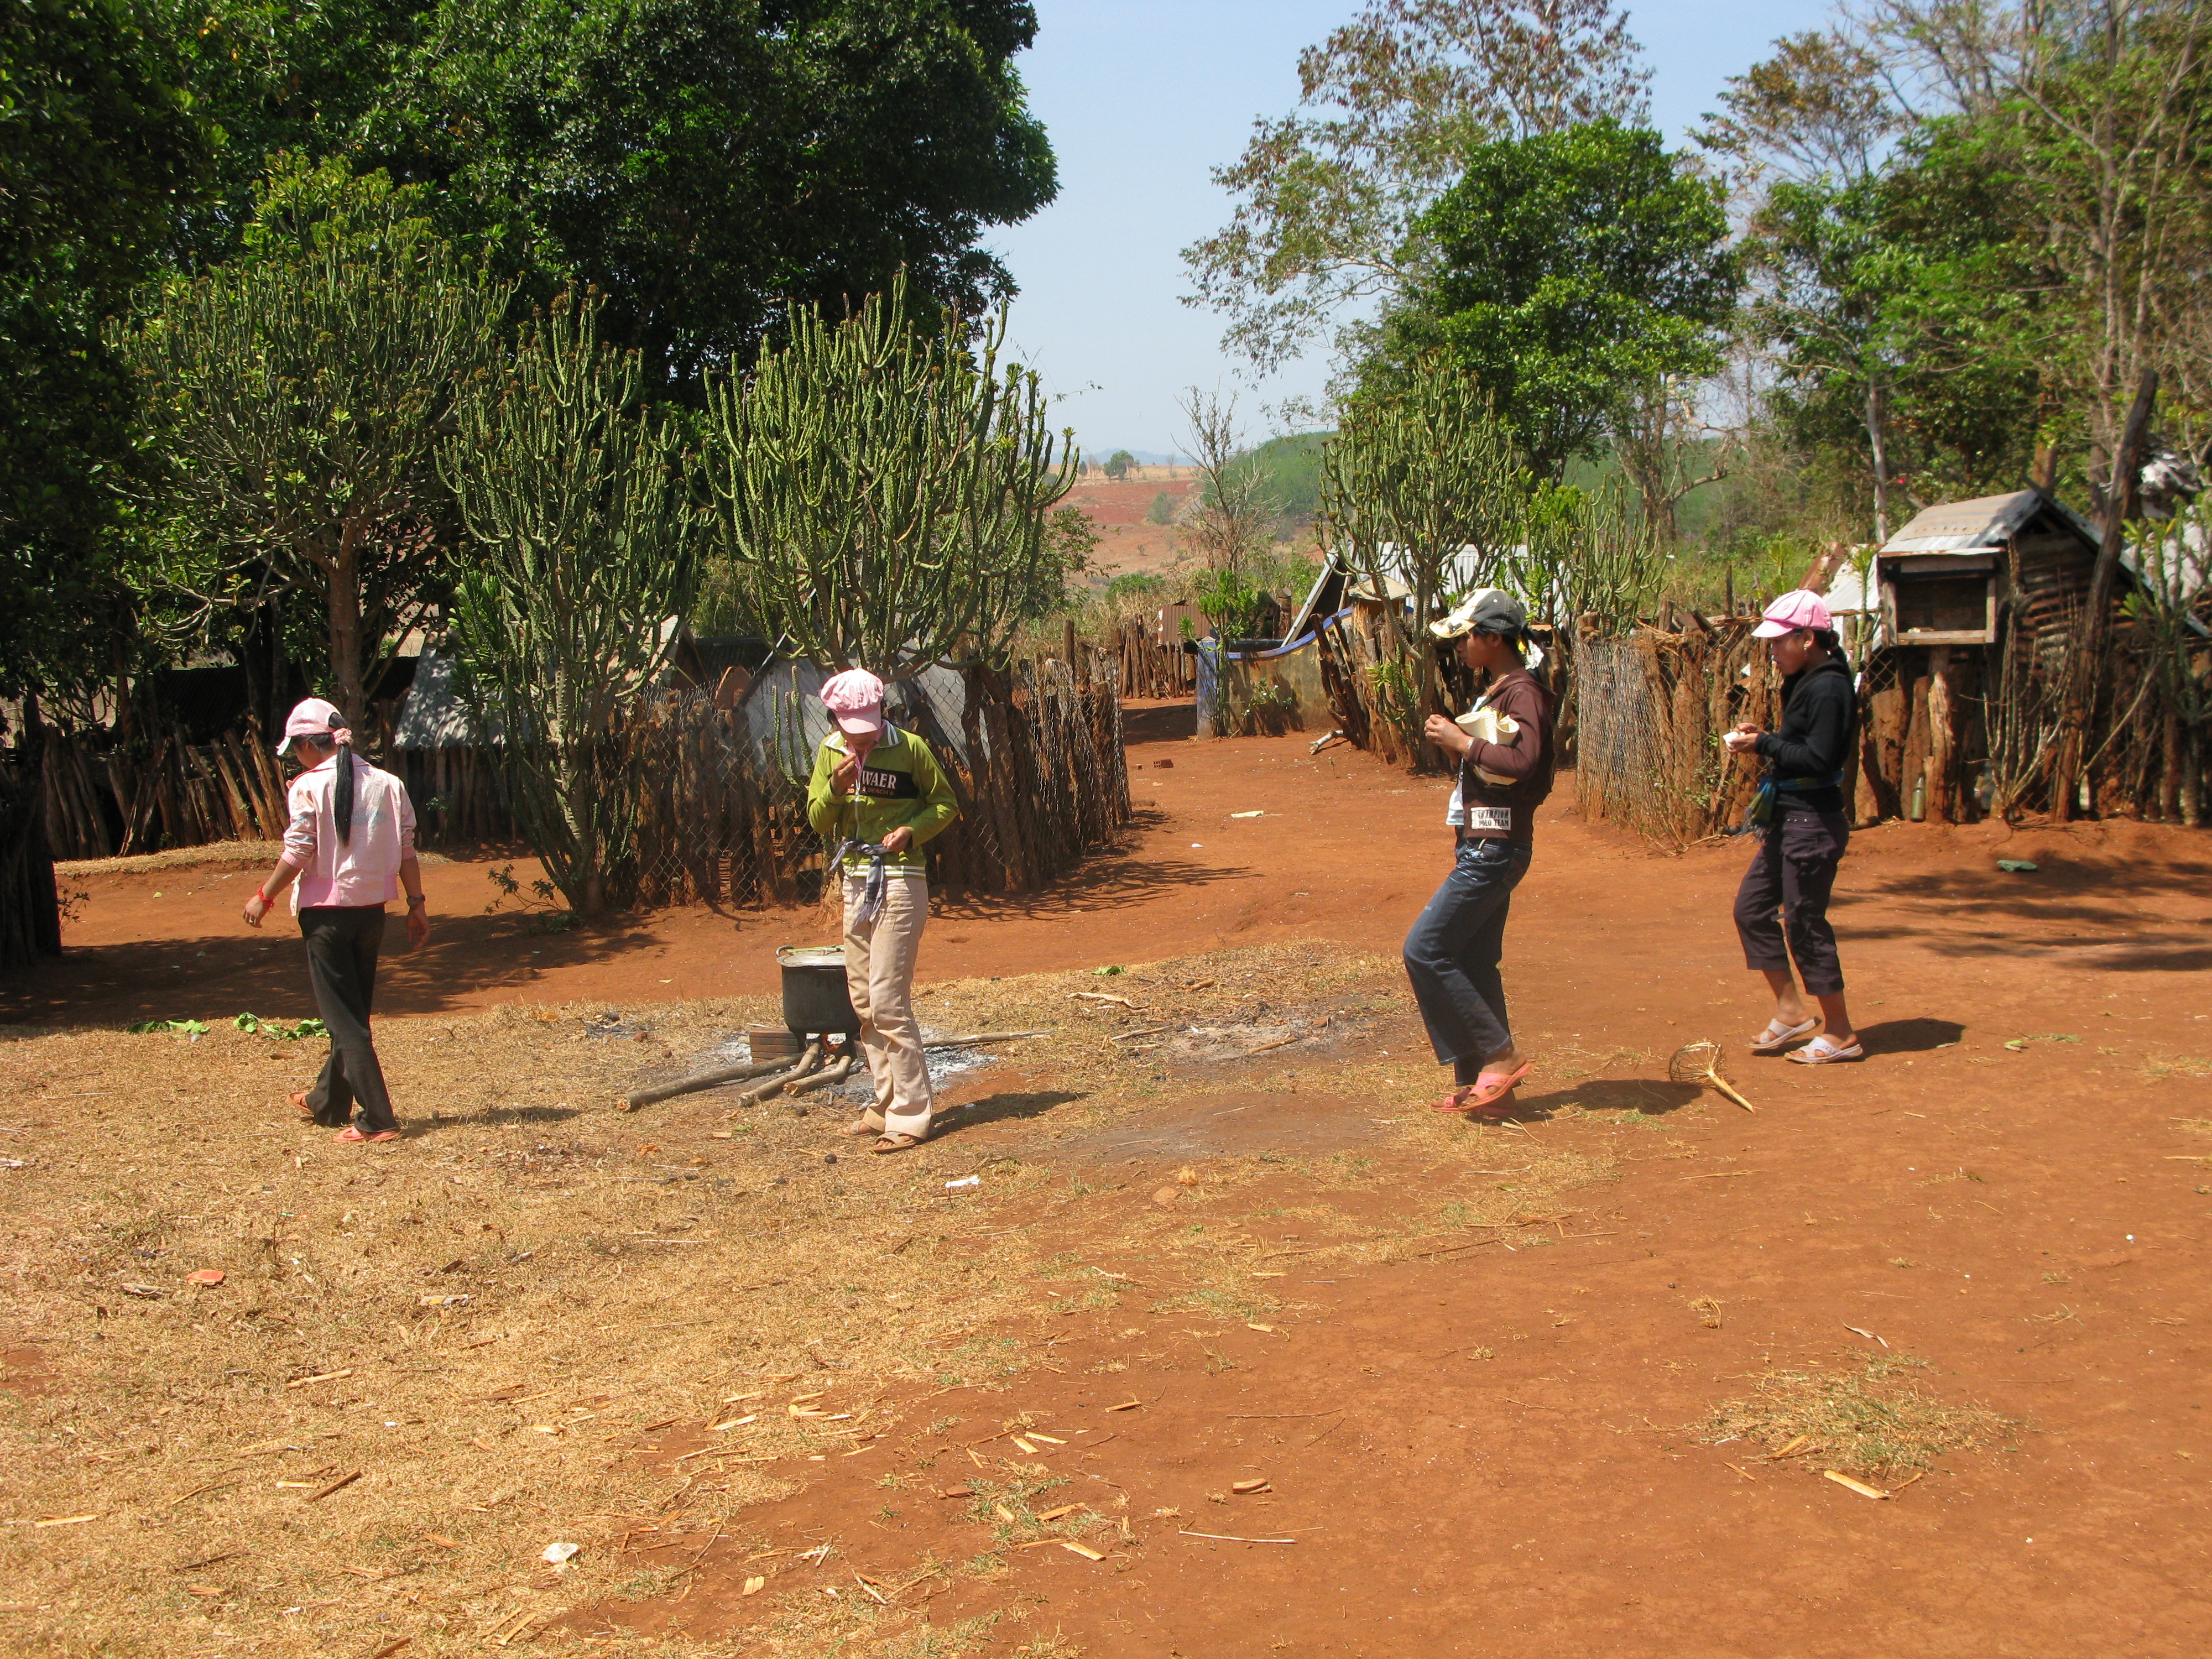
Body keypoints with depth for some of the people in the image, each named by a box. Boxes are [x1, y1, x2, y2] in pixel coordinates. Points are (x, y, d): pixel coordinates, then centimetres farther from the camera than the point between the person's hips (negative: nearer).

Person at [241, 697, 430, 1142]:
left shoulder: (309, 787, -12)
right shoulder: (388, 784, 2)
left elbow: (297, 854, -12)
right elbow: (407, 850, 3)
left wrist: (264, 897, 1)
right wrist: (417, 903, 9)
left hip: (327, 909, -5)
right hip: (371, 909, 6)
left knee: (343, 1017, 0)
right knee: (354, 1010, 18)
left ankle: (378, 1119, -7)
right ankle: (328, 1101, 35)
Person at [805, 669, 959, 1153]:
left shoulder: (909, 748, -9)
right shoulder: (830, 753, 6)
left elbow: (945, 803, 0)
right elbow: (818, 822, 4)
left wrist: (912, 831, -17)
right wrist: (836, 786, -14)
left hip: (899, 882, -7)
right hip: (856, 882, 7)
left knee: (889, 1002, -11)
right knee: (864, 1003, 11)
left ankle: (910, 1117, -5)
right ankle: (887, 1106, 21)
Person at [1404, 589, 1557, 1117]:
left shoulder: (1522, 691, -14)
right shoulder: (1496, 691, 17)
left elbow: (1523, 763, -28)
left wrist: (1463, 742, -18)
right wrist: (1455, 742, 6)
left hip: (1495, 850, -10)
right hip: (1480, 847, 10)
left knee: (1425, 950, -11)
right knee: (1472, 965, 11)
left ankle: (1499, 1055, -4)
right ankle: (1480, 1084, 15)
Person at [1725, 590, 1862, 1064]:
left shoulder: (1828, 689, -18)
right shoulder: (1804, 683, 12)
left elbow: (1818, 760, -23)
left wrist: (1764, 744, -16)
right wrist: (1762, 740, 2)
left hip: (1813, 823, -10)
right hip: (1789, 820, 10)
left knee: (1805, 924, -3)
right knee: (1751, 907, 12)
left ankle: (1840, 1034, 9)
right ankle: (1791, 1010, 21)